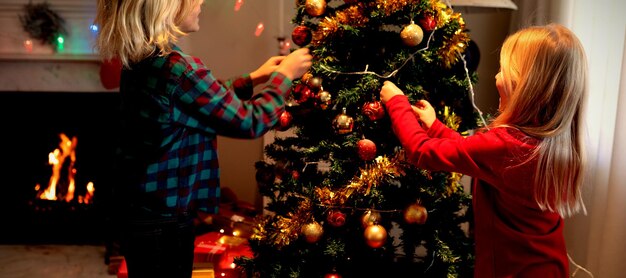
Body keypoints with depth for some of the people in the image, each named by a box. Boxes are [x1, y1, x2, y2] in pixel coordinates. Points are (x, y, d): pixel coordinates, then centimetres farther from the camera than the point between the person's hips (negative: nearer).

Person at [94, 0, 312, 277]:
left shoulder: (138, 61, 3)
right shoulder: (177, 68, -25)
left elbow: (205, 101, 16)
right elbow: (250, 122, -16)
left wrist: (254, 78, 16)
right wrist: (284, 76, -1)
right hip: (163, 221, -9)